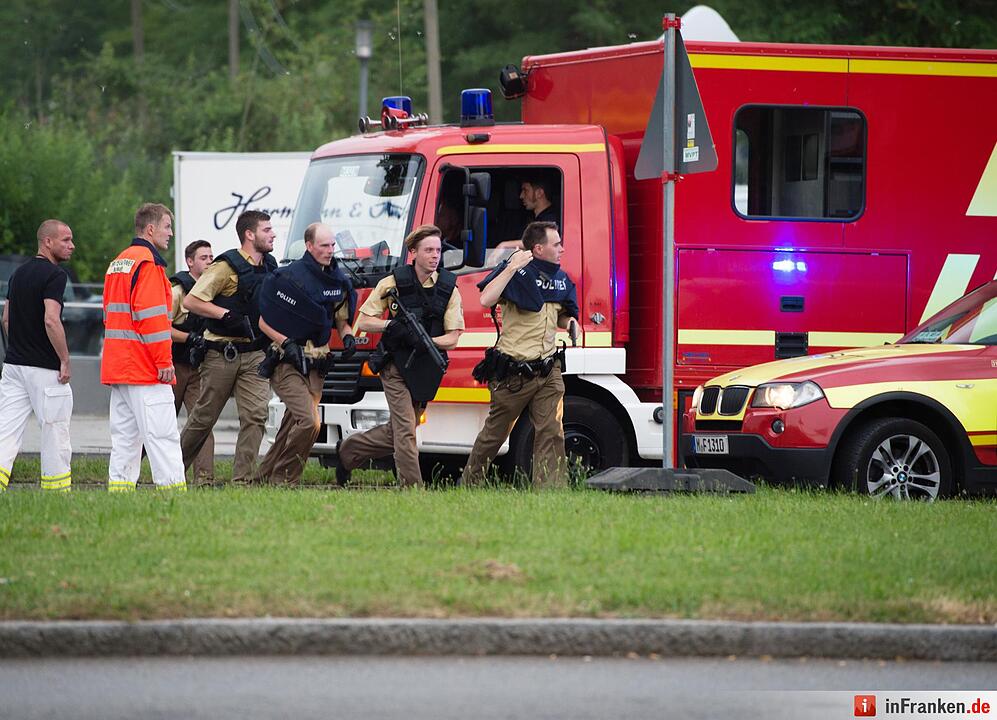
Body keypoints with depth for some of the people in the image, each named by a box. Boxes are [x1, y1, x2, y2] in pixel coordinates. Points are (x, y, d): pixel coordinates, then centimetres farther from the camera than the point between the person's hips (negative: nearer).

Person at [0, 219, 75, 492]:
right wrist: (65, 361, -15)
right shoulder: (54, 275, -13)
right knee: (55, 432, 4)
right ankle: (57, 494, 11)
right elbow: (51, 320, -22)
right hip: (45, 368, -7)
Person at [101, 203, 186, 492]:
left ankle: (119, 485, 7)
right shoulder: (147, 263, -11)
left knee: (125, 435, 9)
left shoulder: (117, 263, 19)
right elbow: (151, 315, -18)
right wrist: (164, 361, -15)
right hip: (147, 370, -9)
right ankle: (172, 488, -14)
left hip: (117, 367, 9)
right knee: (162, 435, -10)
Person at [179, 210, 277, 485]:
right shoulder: (227, 266, -12)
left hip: (254, 353, 5)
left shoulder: (270, 267, 10)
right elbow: (191, 301, -14)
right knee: (204, 417, 5)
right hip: (222, 355, -5)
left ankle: (243, 480, -8)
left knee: (256, 415, -9)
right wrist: (227, 315, -21)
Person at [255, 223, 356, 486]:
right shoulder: (290, 277, -12)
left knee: (294, 424, 10)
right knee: (309, 421, -20)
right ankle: (283, 477, -8)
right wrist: (287, 344, -21)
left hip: (316, 365, 7)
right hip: (287, 363, -7)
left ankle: (267, 473, 23)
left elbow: (341, 318, 22)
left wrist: (347, 336, 1)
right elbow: (265, 322, -8)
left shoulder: (338, 281, 9)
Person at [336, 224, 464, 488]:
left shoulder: (448, 288, 2)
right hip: (397, 367, -4)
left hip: (427, 367, 4)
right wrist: (392, 325, -18)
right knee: (405, 431, -12)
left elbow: (452, 338, -1)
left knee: (398, 431, 13)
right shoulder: (394, 283, -4)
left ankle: (349, 451, 33)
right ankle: (412, 489, -10)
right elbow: (363, 321, -1)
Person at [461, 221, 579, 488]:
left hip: (548, 372, 5)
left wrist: (569, 323, 4)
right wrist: (511, 268, -27)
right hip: (514, 373, -5)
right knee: (494, 434, 10)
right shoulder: (516, 272, -10)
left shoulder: (561, 279, 10)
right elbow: (486, 300, -27)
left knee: (551, 434, -9)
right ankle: (469, 484, 28)